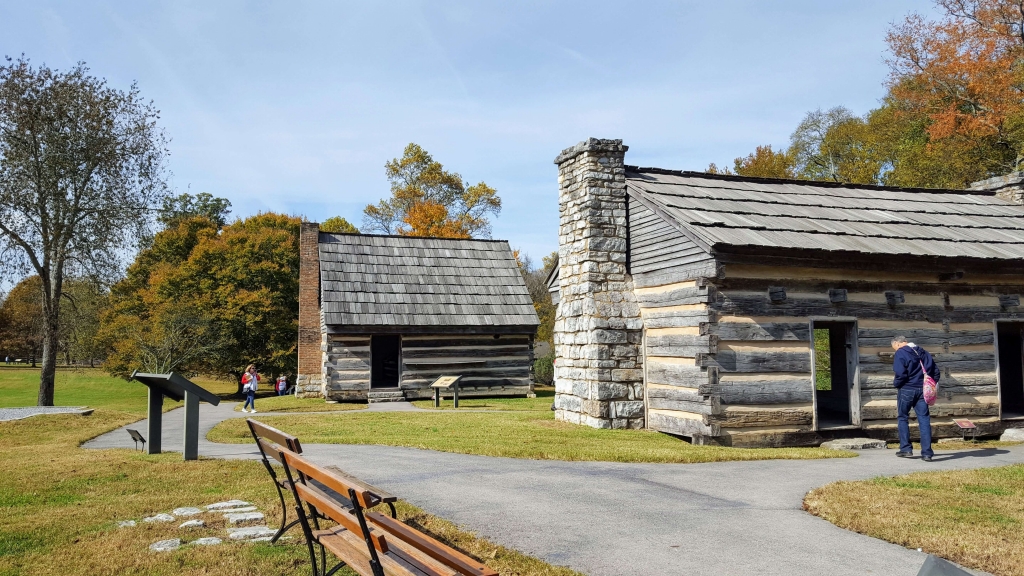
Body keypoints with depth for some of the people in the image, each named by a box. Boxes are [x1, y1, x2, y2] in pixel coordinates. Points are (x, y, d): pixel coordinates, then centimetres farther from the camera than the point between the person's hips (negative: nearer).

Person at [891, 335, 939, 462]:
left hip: (906, 390, -5)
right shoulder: (923, 353, 13)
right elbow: (935, 371, 13)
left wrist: (896, 384, -2)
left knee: (902, 418, 11)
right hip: (923, 390, 5)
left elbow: (900, 374, -20)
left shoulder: (900, 353, -9)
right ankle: (927, 453, 1)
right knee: (924, 420, 4)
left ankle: (906, 448, 9)